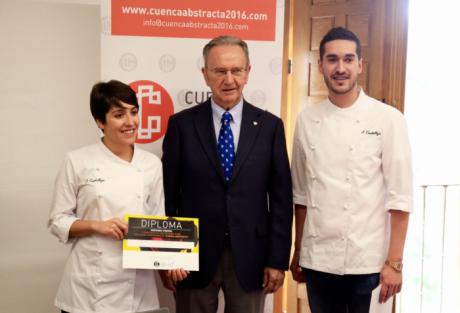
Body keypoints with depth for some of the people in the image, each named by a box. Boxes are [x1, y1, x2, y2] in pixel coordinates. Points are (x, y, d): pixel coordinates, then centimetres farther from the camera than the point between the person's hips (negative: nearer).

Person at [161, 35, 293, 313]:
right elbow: (168, 195, 0)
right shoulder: (182, 124, -2)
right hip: (195, 256, 0)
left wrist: (278, 259, -2)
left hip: (250, 256, 1)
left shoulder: (270, 126, -1)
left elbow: (281, 198, 0)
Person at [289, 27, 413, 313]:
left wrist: (394, 262, -8)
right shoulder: (307, 120, 3)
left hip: (367, 262, -3)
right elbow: (301, 193, 8)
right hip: (317, 259, 3)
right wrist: (297, 252, 11)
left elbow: (400, 197, -7)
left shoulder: (388, 119, -6)